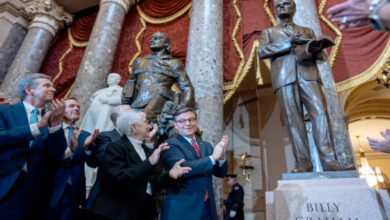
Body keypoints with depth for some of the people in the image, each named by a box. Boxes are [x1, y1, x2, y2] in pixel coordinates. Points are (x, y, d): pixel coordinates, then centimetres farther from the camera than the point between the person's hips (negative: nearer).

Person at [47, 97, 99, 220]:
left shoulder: (85, 135, 4)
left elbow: (93, 163, -3)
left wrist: (87, 147, -22)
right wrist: (70, 150, -31)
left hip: (74, 191, 2)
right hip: (52, 190, -2)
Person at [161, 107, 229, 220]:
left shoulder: (206, 146, 9)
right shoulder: (171, 144, -8)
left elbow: (220, 173, 7)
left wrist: (221, 157, -13)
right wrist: (213, 157, -19)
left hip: (208, 207, 6)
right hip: (182, 209, -5)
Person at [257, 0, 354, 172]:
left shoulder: (308, 31, 30)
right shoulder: (268, 32, 25)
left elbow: (321, 55, 19)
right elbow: (261, 51, 4)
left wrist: (313, 49, -6)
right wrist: (290, 42, -6)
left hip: (309, 74, 2)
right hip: (284, 77, -1)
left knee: (320, 113, -15)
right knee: (293, 120, -10)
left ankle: (329, 161, -16)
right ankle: (303, 164, -10)